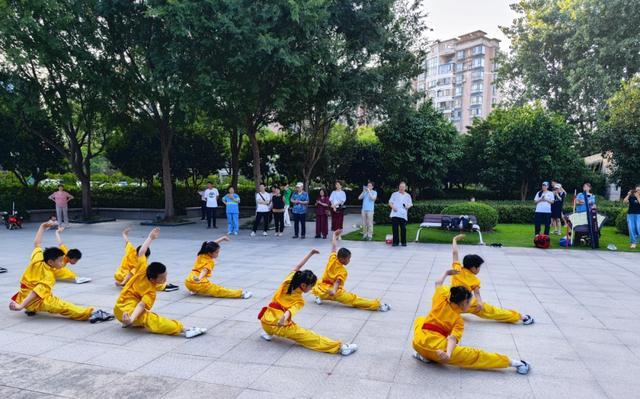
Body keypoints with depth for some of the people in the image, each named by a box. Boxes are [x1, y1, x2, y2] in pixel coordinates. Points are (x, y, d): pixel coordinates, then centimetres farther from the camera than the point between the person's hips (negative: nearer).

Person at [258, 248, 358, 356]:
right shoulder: (299, 301, -6)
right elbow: (290, 311, -26)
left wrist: (310, 253, 16)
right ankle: (340, 347, -18)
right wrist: (285, 317, -44)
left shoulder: (288, 282, 7)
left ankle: (269, 332, 26)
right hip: (279, 325, -6)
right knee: (307, 336, -11)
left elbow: (298, 266, 15)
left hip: (265, 321, 6)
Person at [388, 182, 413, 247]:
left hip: (403, 215, 1)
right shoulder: (394, 194, 10)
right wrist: (393, 207, -11)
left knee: (403, 229, -1)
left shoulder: (408, 195, 14)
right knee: (395, 228, -3)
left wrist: (408, 206, -7)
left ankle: (403, 242, 9)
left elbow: (410, 204, 16)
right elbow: (390, 202, 9)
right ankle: (395, 242, 5)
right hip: (395, 214, -1)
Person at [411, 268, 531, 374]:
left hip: (418, 343, 4)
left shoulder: (441, 299, 11)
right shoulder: (459, 320, 4)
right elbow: (453, 338, -15)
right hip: (439, 349, -3)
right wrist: (448, 354, -30)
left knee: (420, 320, 36)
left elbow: (438, 283, 30)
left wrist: (446, 273, 45)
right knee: (475, 355, 8)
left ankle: (425, 355, 23)